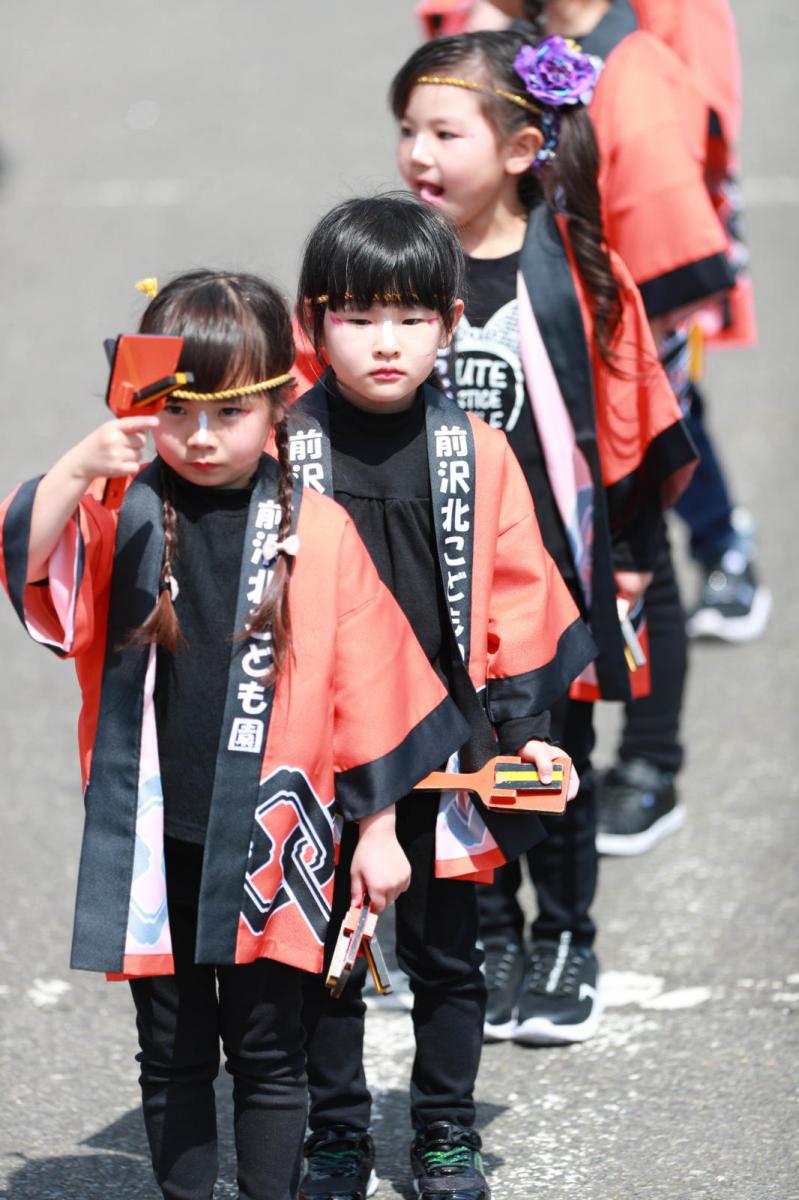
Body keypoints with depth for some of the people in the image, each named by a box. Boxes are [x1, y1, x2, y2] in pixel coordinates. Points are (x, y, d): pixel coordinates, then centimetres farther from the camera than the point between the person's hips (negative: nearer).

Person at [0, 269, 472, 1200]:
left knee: (266, 1049, 9)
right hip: (151, 835, 1)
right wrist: (80, 468, -37)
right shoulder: (122, 515, -3)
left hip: (266, 836, -1)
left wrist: (376, 829, 6)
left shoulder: (316, 533, -3)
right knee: (171, 1050, 13)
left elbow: (367, 689, 3)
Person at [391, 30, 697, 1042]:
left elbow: (634, 417, 1)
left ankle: (567, 943, 27)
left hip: (551, 563, -1)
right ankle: (493, 940, 25)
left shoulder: (578, 271, -8)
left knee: (555, 758, 10)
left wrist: (628, 551, 3)